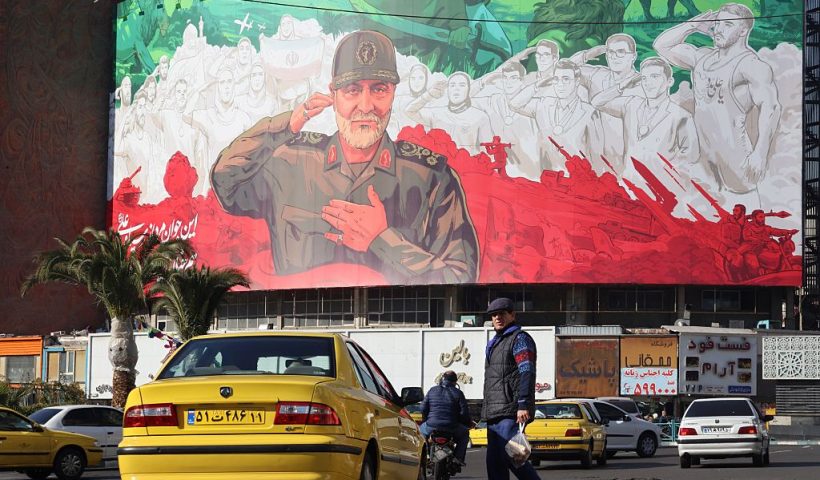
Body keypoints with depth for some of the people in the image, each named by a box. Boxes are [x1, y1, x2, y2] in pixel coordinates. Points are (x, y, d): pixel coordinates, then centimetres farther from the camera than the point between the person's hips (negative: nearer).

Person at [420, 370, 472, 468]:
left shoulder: (432, 391, 9)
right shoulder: (458, 393, 2)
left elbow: (423, 408, 9)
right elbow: (464, 412, -2)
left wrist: (425, 419, 28)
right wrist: (469, 422, 19)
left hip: (431, 426, 1)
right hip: (451, 428, -1)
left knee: (421, 430, 32)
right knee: (464, 433, 28)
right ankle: (458, 458, 14)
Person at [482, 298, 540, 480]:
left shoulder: (519, 338, -3)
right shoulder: (493, 343, 26)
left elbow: (527, 373, -15)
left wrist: (524, 405, -25)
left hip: (511, 412, -9)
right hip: (494, 414, 9)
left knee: (509, 455, -18)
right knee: (494, 462, 5)